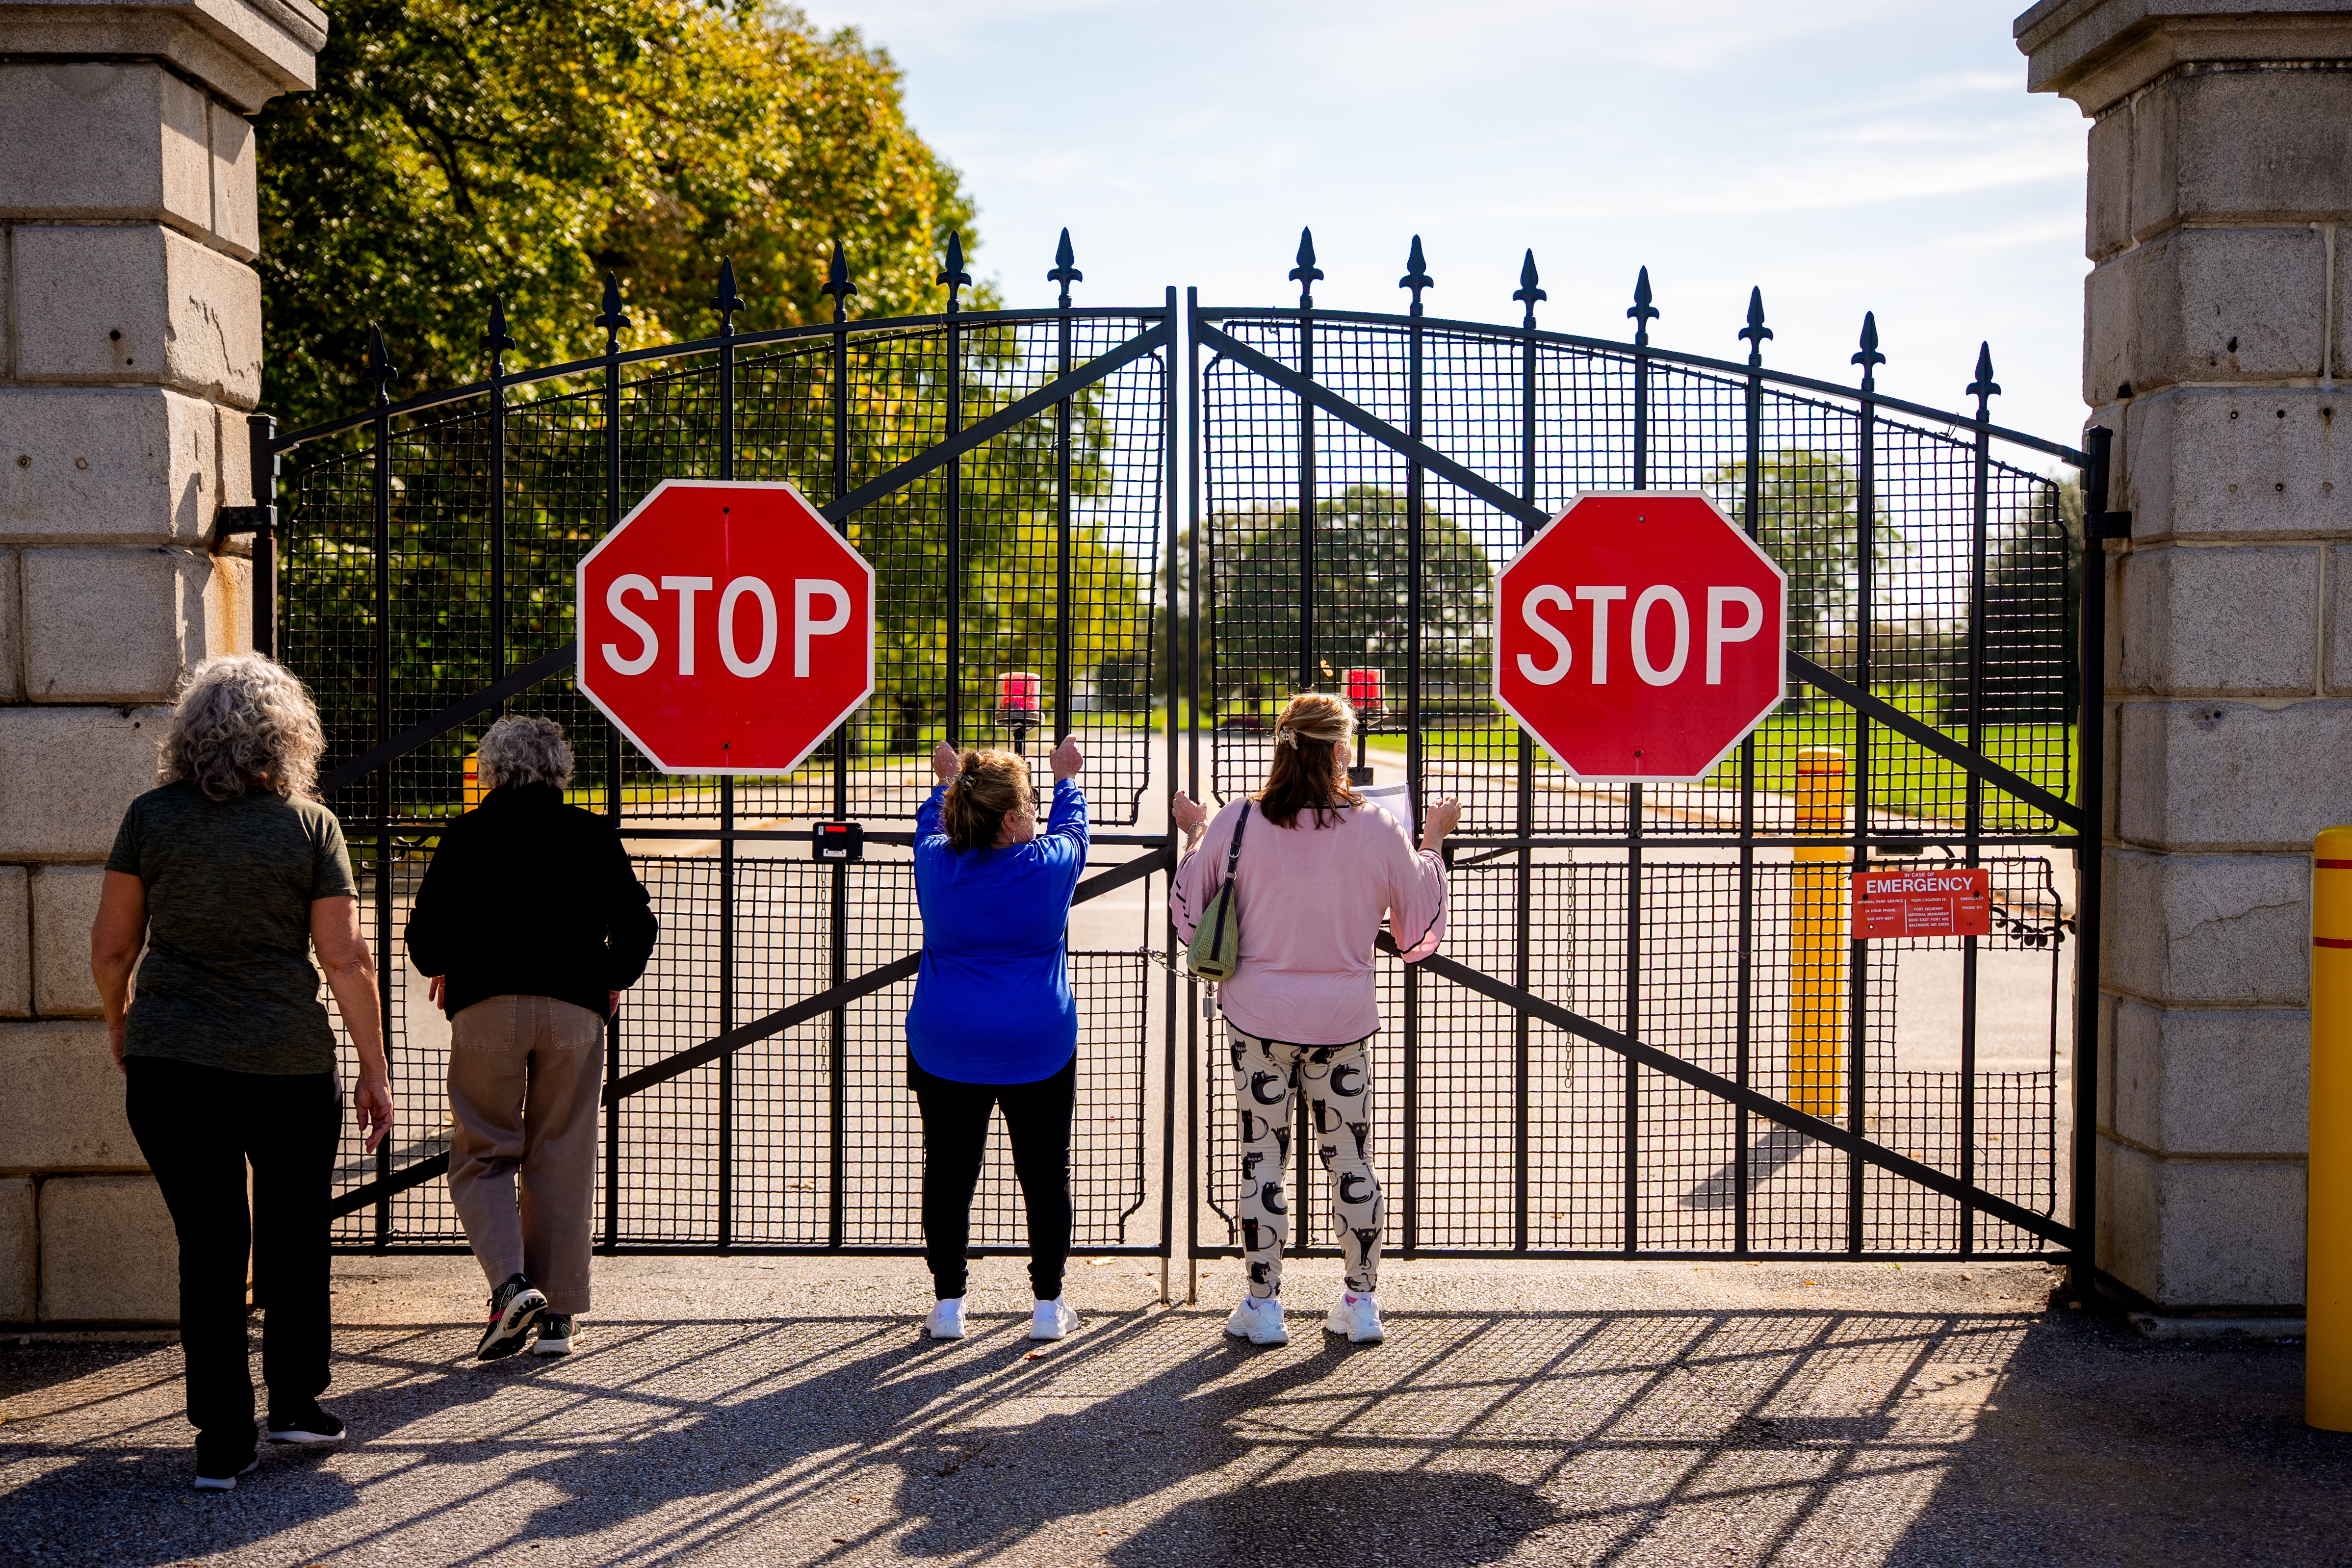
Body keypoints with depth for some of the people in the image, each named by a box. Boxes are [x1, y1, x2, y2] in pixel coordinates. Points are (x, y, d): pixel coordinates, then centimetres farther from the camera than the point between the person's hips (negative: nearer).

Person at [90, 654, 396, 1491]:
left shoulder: (151, 817, 1)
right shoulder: (310, 825, -2)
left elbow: (111, 947, 5)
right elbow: (346, 959, -5)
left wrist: (119, 1015, 25)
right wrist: (374, 1071, 2)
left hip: (169, 1065, 1)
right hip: (289, 1065, -1)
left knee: (209, 1247, 7)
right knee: (296, 1233, 19)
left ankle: (223, 1444, 10)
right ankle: (296, 1401, 24)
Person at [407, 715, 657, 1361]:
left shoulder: (465, 835, 6)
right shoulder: (595, 836, 8)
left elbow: (426, 933, 4)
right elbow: (637, 926, 7)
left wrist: (444, 971, 26)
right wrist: (613, 979, 26)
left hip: (486, 1009, -1)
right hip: (575, 1011, 1)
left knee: (483, 1155, 9)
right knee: (563, 1161, 7)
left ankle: (511, 1282, -12)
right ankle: (559, 1315, 8)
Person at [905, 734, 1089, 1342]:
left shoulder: (936, 864, -6)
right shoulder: (1049, 866, -11)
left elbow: (931, 824, 19)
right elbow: (1071, 827, 12)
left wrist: (947, 782, 37)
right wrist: (1067, 778, 30)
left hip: (947, 1049, 2)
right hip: (1038, 1049, -1)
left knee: (948, 1174, 10)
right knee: (1045, 1174, 10)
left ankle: (948, 1304, 13)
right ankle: (1048, 1305, 14)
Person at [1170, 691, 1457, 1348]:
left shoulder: (1236, 824, -7)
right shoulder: (1377, 830, -7)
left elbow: (1189, 917, 5)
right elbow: (1420, 928, 6)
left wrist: (1192, 835, 18)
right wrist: (1434, 843, 18)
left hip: (1258, 1014, 0)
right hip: (1344, 1021, 1)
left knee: (1261, 1158, 7)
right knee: (1351, 1160, 11)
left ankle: (1263, 1305, 13)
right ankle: (1362, 1303, 19)